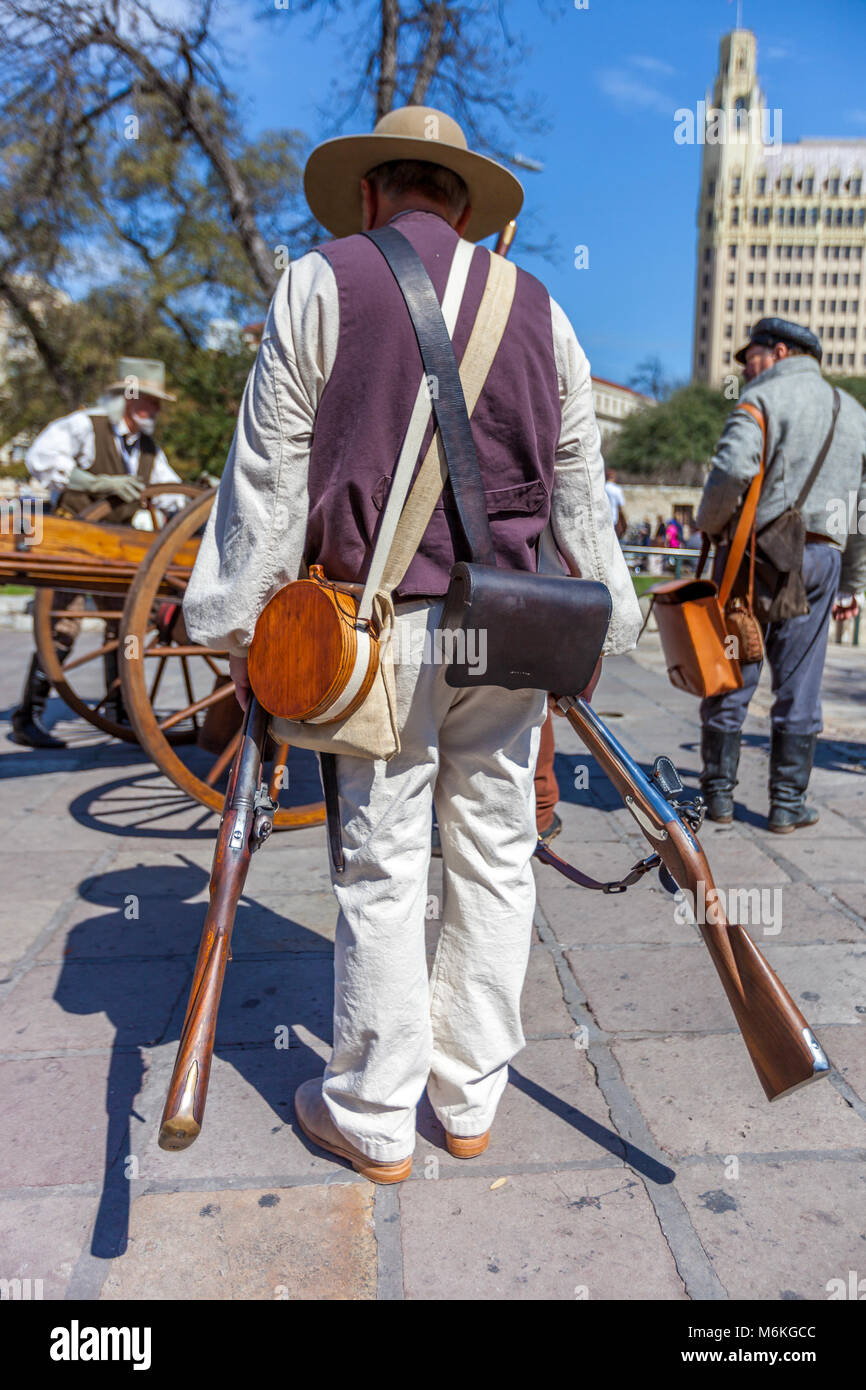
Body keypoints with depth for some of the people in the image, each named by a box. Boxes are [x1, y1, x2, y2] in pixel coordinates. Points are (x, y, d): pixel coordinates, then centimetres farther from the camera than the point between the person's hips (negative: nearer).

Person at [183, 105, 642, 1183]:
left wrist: (241, 622, 3)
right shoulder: (537, 308, 12)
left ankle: (374, 1119, 20)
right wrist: (600, 626, 21)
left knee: (381, 870, 5)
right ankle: (470, 1101, 25)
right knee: (493, 859, 11)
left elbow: (270, 471, -2)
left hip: (386, 625, -3)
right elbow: (579, 489, 13)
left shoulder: (322, 283, 2)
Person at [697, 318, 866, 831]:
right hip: (819, 559, 4)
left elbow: (733, 467, -20)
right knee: (799, 687, 7)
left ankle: (719, 794, 12)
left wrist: (711, 524, -3)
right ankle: (789, 804, 11)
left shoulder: (764, 397, -1)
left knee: (731, 679, 4)